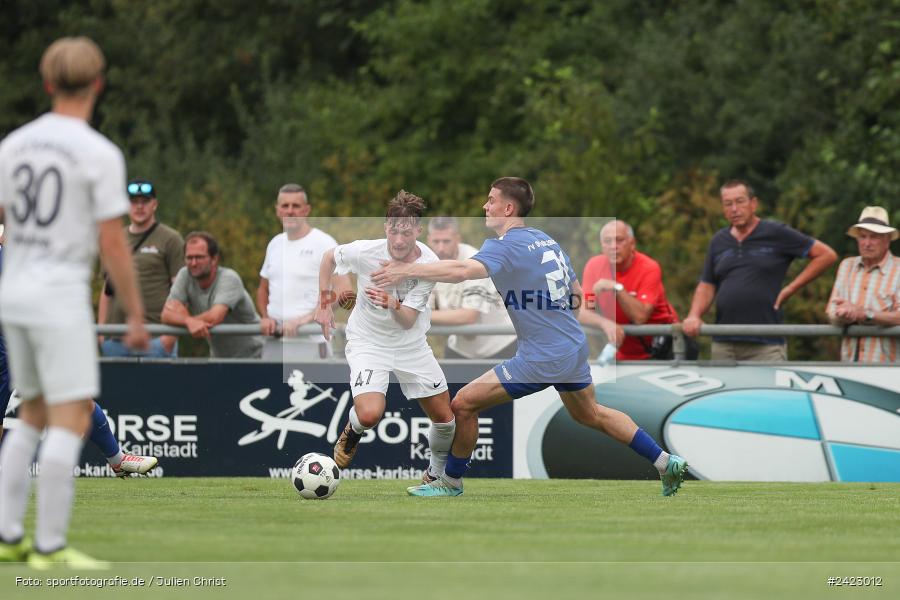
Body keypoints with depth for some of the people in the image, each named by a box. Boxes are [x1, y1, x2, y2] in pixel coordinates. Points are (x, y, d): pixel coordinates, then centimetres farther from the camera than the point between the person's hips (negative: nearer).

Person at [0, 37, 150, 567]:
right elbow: (113, 243, -13)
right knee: (71, 422, -5)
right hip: (61, 296, -7)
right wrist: (137, 315, -5)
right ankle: (50, 547, -10)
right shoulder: (101, 154, -12)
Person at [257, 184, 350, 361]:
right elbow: (263, 288, 27)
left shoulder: (323, 243, -6)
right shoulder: (275, 244, 17)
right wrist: (265, 317, 6)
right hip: (274, 344, 7)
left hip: (309, 344, -7)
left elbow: (343, 289, -15)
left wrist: (309, 317, -21)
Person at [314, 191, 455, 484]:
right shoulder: (365, 252, -22)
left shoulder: (429, 265, -20)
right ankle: (352, 432, 13)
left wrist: (394, 305, -45)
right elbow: (329, 257, 1)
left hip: (412, 345, 2)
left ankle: (436, 472, 35)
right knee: (370, 415, -26)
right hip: (367, 341, -2)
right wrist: (325, 303, 1)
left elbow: (408, 321, -24)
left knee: (446, 420, 5)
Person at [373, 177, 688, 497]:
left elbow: (463, 270, -35)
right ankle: (667, 464, 31)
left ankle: (451, 482, 12)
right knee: (591, 415, 29)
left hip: (541, 360, -9)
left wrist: (408, 270, -36)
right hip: (574, 349, 9)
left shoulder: (505, 247, -16)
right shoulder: (547, 241, 11)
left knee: (464, 404, -1)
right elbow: (576, 294, 20)